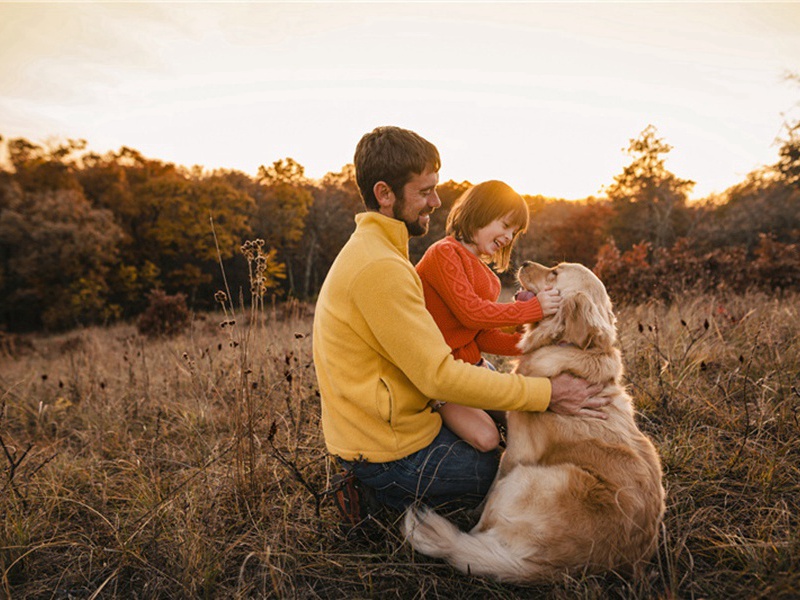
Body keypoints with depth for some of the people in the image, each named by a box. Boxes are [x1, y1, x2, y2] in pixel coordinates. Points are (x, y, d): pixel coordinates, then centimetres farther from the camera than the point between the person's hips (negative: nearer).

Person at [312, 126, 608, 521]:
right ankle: (396, 506, 5)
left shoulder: (369, 250, 10)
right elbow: (438, 375, -25)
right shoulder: (380, 268, -24)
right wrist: (545, 393, -19)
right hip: (394, 455, -9)